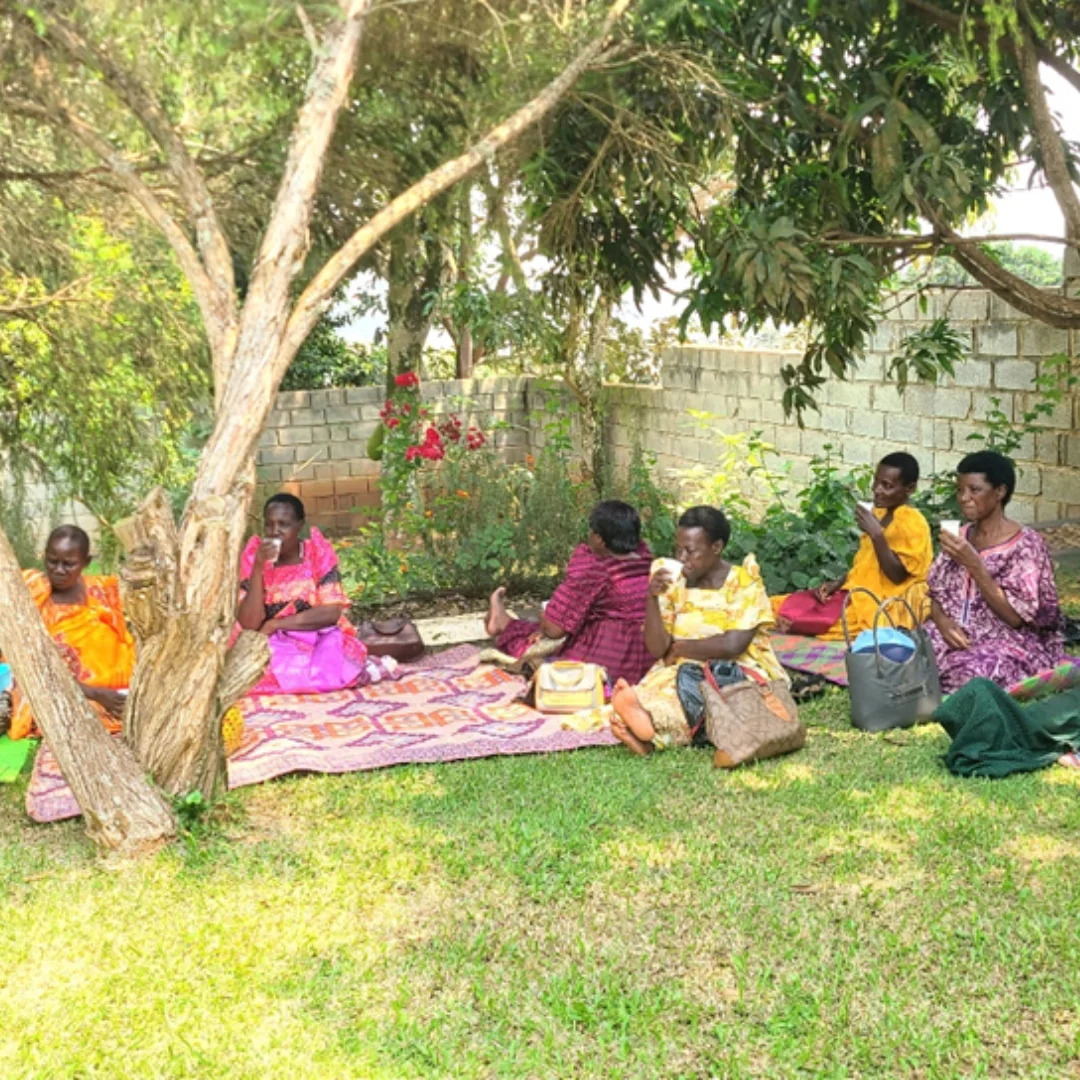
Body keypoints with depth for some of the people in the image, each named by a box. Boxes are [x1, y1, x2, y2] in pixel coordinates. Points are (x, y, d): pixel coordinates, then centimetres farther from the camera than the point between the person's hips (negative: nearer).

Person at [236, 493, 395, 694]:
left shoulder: (318, 550, -5)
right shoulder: (254, 555, -4)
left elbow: (331, 612, -14)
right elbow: (249, 624, -13)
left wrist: (275, 624, -14)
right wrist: (258, 567, -22)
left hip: (320, 640, -3)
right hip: (273, 646, 3)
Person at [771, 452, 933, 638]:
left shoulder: (912, 524, -13)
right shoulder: (880, 513, 13)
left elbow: (896, 575, -18)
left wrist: (876, 534, -24)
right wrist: (836, 583, 4)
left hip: (881, 606, -8)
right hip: (859, 593, 9)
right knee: (778, 606, -6)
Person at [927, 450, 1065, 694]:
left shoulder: (1026, 545, -10)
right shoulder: (960, 536, 8)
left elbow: (1016, 617, -16)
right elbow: (933, 594, 10)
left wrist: (973, 564, -22)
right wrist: (943, 621, -13)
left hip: (1009, 646, -5)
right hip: (958, 638, 5)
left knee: (967, 677, -35)